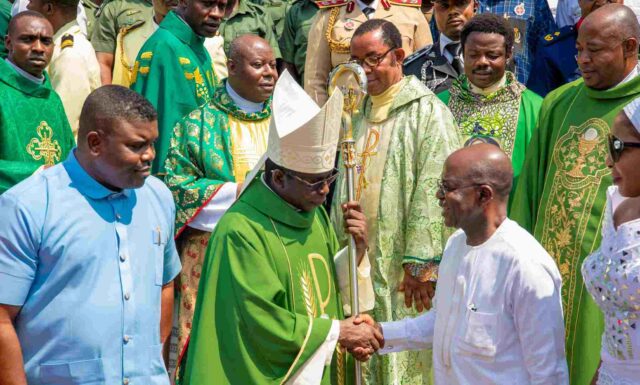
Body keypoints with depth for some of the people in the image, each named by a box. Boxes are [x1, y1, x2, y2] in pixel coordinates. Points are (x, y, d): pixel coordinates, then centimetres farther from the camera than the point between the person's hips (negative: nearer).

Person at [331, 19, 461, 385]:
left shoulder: (427, 112, -10)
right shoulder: (360, 115, 14)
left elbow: (432, 191, -16)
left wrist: (421, 262, -21)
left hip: (402, 269, -7)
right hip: (360, 262, 7)